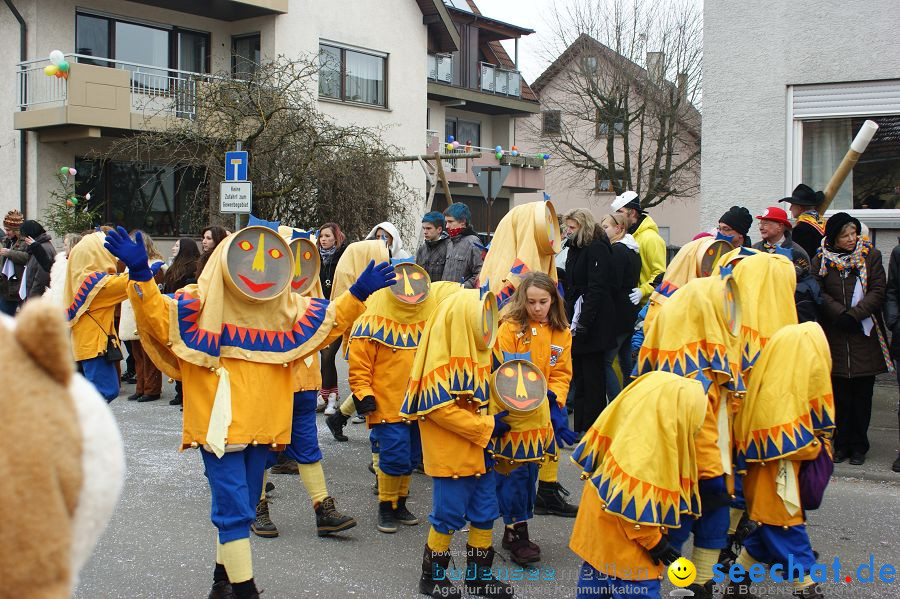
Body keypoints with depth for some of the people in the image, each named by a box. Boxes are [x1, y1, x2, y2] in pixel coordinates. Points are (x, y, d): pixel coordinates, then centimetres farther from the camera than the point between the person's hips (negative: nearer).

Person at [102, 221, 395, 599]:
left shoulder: (287, 308, 8)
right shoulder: (201, 304, -6)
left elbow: (329, 321, 16)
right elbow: (157, 318, -18)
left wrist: (357, 294, 5)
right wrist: (140, 275, -31)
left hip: (262, 424, 6)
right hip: (219, 423, -5)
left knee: (241, 509, 17)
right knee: (234, 510, -7)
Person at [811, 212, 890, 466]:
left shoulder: (871, 255, 4)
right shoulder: (821, 261, 4)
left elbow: (878, 291, -2)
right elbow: (819, 293, -3)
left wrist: (855, 314, -14)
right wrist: (840, 314, -17)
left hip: (865, 335, 0)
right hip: (835, 337, 0)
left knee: (862, 393, 3)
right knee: (839, 393, 3)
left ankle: (858, 445, 12)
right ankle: (841, 443, 13)